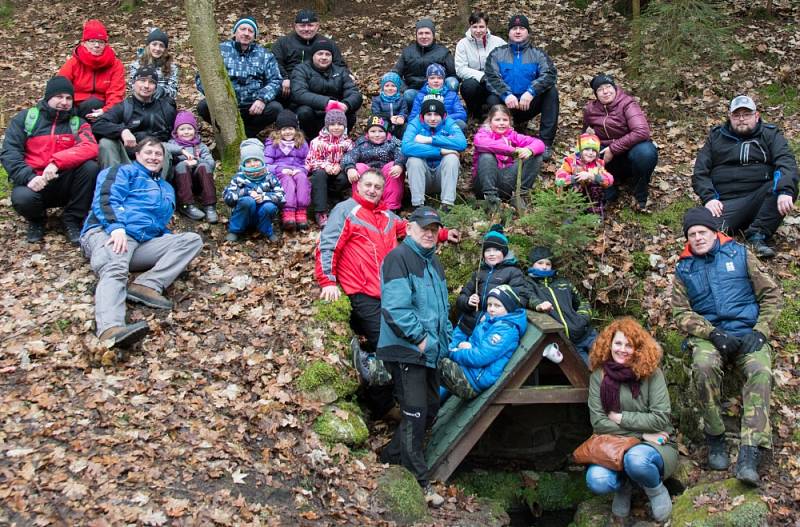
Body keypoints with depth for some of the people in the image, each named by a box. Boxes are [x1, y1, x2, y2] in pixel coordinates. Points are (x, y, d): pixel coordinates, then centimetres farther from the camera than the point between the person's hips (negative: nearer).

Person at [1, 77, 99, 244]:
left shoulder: (78, 123, 5)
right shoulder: (25, 118, 5)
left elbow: (90, 148, -16)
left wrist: (56, 162, -30)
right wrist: (28, 177, -21)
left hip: (64, 183, 1)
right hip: (34, 182, -1)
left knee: (90, 167, -26)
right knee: (22, 198, -35)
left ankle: (72, 219, -7)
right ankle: (36, 220, 6)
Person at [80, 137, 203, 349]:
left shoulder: (166, 188, 36)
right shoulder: (124, 171, 16)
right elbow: (106, 199, -2)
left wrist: (169, 238, 12)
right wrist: (117, 227, -21)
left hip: (144, 243, 6)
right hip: (108, 233, -6)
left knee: (192, 240, -11)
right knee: (115, 270, -38)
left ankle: (147, 285, -32)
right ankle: (110, 330, -67)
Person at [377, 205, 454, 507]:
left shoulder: (433, 263, 18)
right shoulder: (399, 258, -12)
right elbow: (395, 307, -22)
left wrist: (446, 338, 14)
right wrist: (419, 338, -19)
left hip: (430, 351, 10)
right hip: (405, 350, -9)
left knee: (430, 411, 15)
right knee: (414, 414, -7)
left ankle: (390, 458, 30)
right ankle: (419, 482, 2)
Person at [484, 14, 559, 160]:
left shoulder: (537, 54, 9)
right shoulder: (497, 53, 10)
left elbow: (549, 74, -10)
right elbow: (491, 77, -7)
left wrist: (531, 92, -29)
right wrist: (506, 94, -28)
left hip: (529, 104, 1)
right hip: (506, 105, -1)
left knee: (551, 92, -24)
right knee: (492, 99, -32)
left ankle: (546, 142, -24)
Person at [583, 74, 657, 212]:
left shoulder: (627, 104, -15)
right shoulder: (590, 109, -2)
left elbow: (642, 132, -29)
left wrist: (613, 149, -27)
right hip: (605, 154, 3)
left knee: (646, 152, -38)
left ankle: (640, 196, -12)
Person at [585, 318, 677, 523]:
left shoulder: (651, 373, -8)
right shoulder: (599, 375, -2)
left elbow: (661, 418, -15)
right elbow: (598, 422, -9)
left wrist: (620, 418, -13)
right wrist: (642, 434, -14)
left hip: (657, 445, -2)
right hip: (615, 446, 2)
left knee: (636, 458, -38)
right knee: (596, 481, -30)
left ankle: (657, 491, -2)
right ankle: (624, 485, 8)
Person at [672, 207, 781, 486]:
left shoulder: (739, 254, 10)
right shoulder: (684, 269, 13)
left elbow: (770, 294, 9)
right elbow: (681, 313, 6)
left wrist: (760, 331, -5)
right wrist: (712, 333, -12)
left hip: (748, 333, 0)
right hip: (709, 335, 1)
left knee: (760, 372, -31)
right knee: (703, 366, -34)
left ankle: (749, 455, -38)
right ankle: (715, 439, -17)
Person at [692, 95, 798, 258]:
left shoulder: (771, 134, 14)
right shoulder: (716, 137, 18)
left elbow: (786, 162, -5)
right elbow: (700, 172, 10)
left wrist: (785, 191, -26)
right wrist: (709, 198, -10)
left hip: (761, 199, 2)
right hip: (726, 203, -2)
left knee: (788, 184, -32)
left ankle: (758, 234, -29)